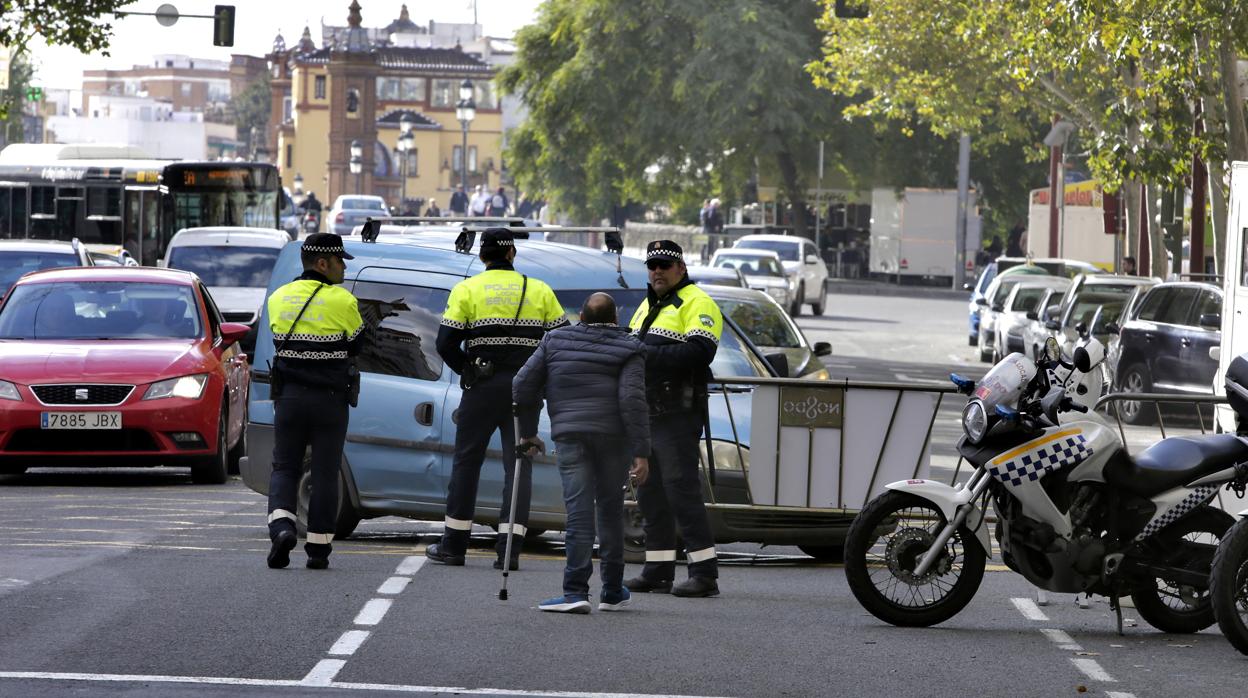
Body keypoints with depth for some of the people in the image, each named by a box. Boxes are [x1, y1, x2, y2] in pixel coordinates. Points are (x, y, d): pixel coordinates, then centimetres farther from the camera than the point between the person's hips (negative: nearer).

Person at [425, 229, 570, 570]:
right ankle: (510, 548, -4)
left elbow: (446, 343, -6)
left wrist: (468, 371, 9)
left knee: (467, 462, 9)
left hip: (483, 387, -1)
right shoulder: (539, 290, 6)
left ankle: (454, 545, 11)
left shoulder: (467, 289, 0)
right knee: (518, 465, 4)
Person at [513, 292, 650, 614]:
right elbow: (632, 400, -9)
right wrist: (641, 452, -10)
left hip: (569, 434, 0)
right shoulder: (628, 349, 4)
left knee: (579, 513, -5)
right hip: (613, 436, 0)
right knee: (611, 510, 13)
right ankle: (612, 593, 20)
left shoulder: (556, 342, 12)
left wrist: (529, 432, 21)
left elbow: (523, 388, 10)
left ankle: (576, 592, -17)